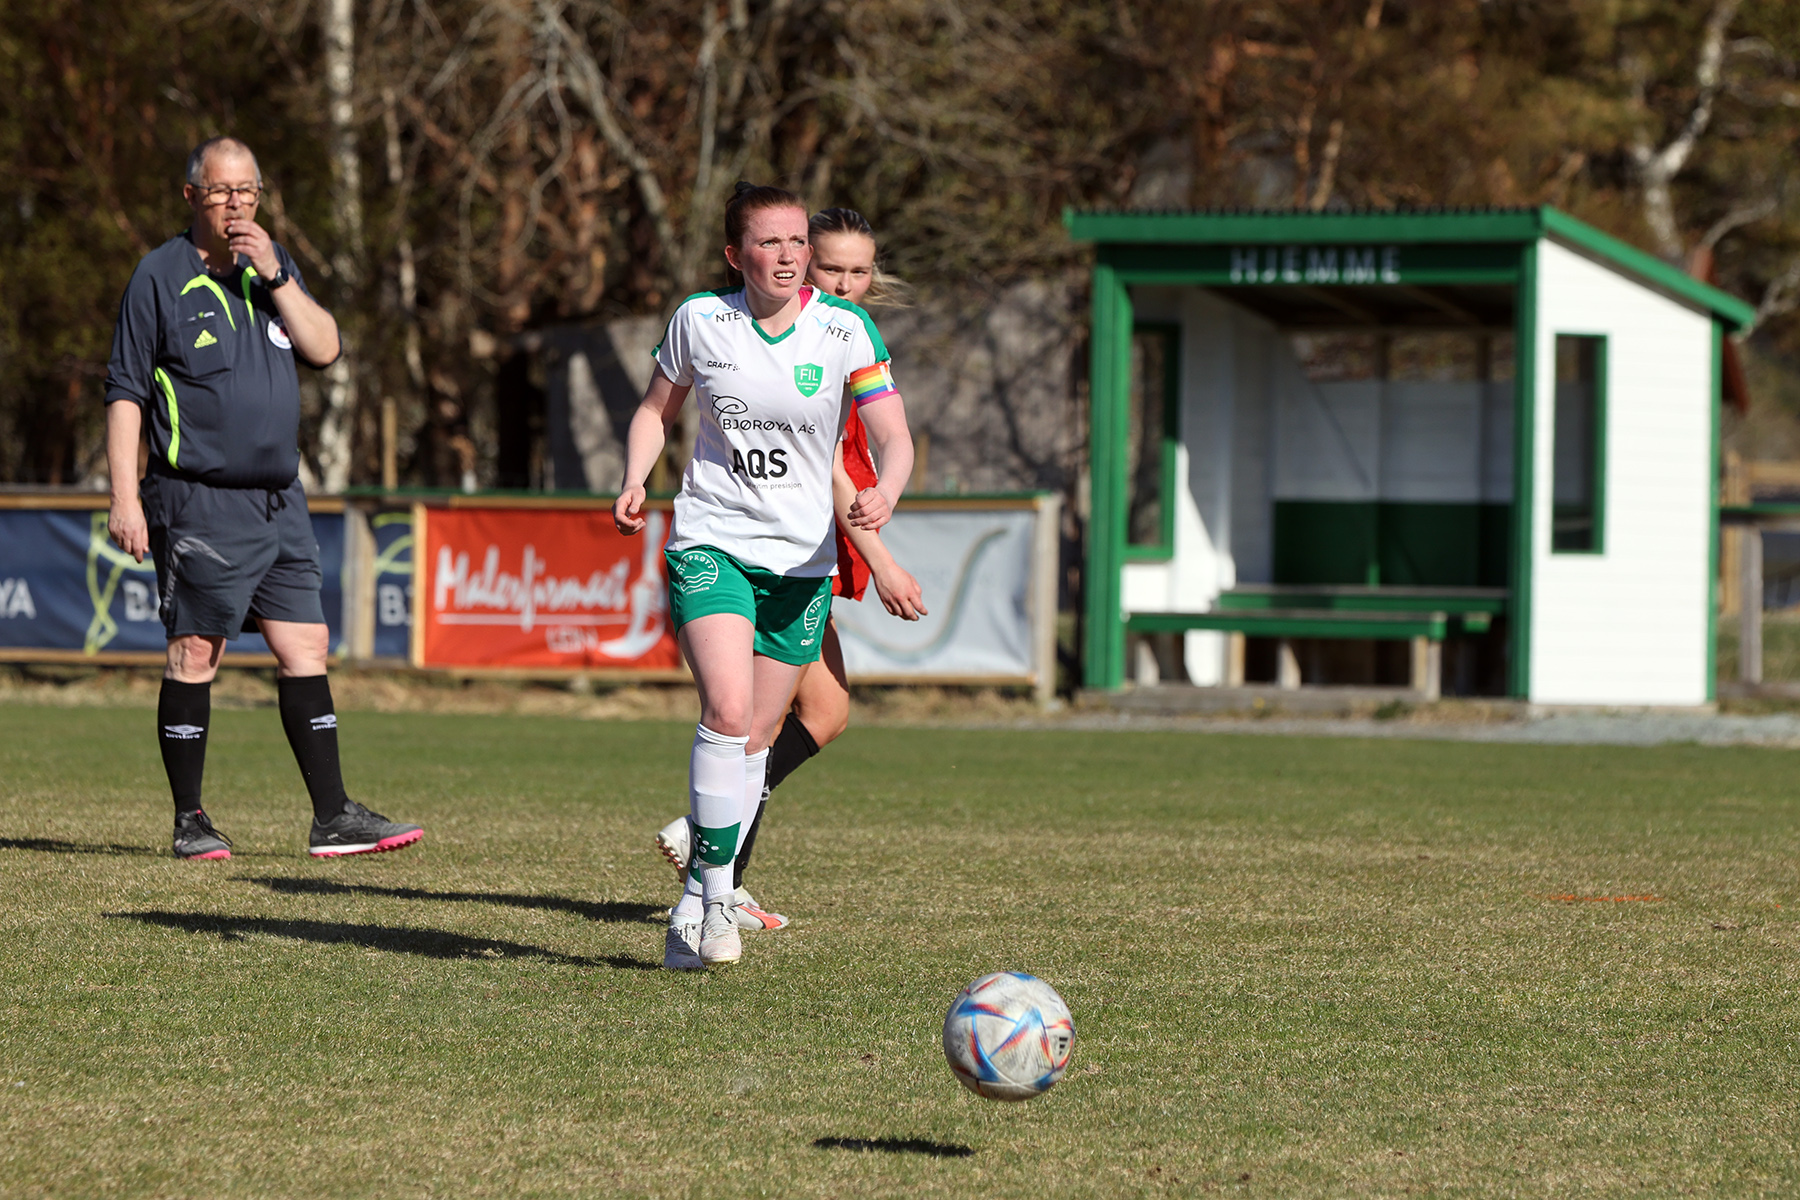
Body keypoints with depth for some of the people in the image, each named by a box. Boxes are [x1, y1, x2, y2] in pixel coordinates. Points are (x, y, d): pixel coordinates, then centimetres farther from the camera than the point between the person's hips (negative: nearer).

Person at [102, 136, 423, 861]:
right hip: (199, 500, -5)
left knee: (306, 649, 2)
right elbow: (125, 393, -3)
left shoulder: (273, 266, 14)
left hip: (279, 501, 5)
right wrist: (125, 496, -10)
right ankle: (190, 822, 4)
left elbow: (324, 349, 2)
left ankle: (333, 817, 4)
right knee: (195, 654, -4)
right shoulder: (160, 277, -2)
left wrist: (276, 276, -8)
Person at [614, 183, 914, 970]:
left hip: (803, 558, 2)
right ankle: (717, 895, -15)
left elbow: (895, 440, -9)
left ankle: (695, 902, 21)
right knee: (727, 707, -23)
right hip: (711, 542, -2)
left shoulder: (845, 331, -6)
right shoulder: (700, 321, -3)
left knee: (755, 738, 7)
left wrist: (884, 494, -30)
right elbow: (657, 409, 13)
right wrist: (635, 481, -5)